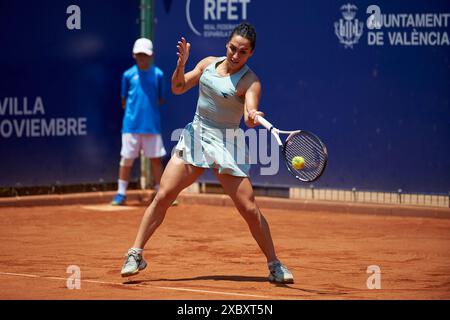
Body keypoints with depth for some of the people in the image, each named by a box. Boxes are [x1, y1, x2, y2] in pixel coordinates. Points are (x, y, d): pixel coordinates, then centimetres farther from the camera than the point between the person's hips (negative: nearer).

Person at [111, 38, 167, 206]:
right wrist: (131, 106, 0)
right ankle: (121, 193, 10)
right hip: (131, 123, 0)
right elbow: (124, 100, 10)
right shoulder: (128, 74, 4)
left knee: (156, 158, 4)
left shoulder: (158, 74, 4)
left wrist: (152, 104, -1)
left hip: (152, 124, 0)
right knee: (127, 158, 2)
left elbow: (161, 99, 10)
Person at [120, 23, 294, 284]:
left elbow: (251, 116, -25)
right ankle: (136, 255, 4)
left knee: (249, 209, -9)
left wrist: (253, 117, -49)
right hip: (195, 135, 4)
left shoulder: (250, 82, -10)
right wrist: (181, 64, -4)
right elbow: (178, 88, 14)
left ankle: (275, 266, 5)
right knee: (163, 197, -4)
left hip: (226, 145, -4)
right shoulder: (209, 64, 6)